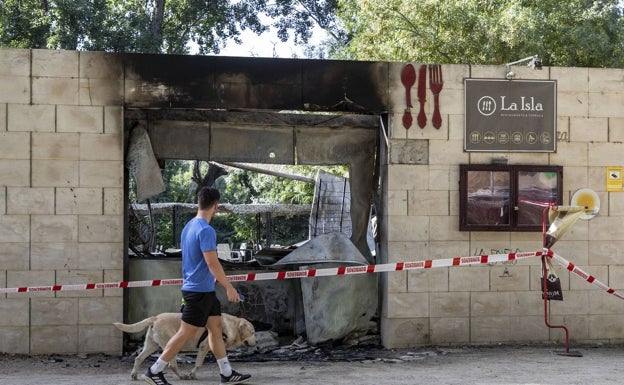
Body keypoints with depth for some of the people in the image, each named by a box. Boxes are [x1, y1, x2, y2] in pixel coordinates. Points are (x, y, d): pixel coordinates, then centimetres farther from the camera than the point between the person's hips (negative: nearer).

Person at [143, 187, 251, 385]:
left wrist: (213, 277, 31)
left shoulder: (189, 226, 10)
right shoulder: (206, 230, -19)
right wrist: (229, 288, -16)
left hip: (204, 290, 10)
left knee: (215, 328, 12)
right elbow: (212, 263, -22)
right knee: (185, 333, -3)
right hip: (199, 291, -10)